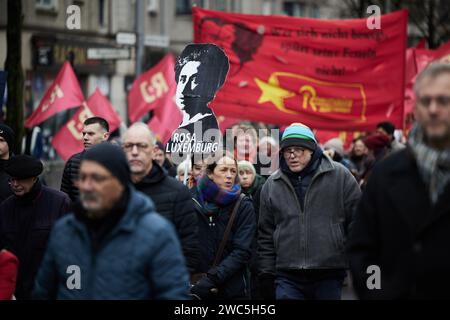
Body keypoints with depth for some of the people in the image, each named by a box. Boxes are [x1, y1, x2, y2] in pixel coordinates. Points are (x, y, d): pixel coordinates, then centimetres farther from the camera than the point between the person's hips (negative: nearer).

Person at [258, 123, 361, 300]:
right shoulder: (272, 185, 10)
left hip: (329, 276, -2)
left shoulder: (340, 176, 0)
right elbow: (266, 235, 14)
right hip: (288, 277, 2)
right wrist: (266, 275, 9)